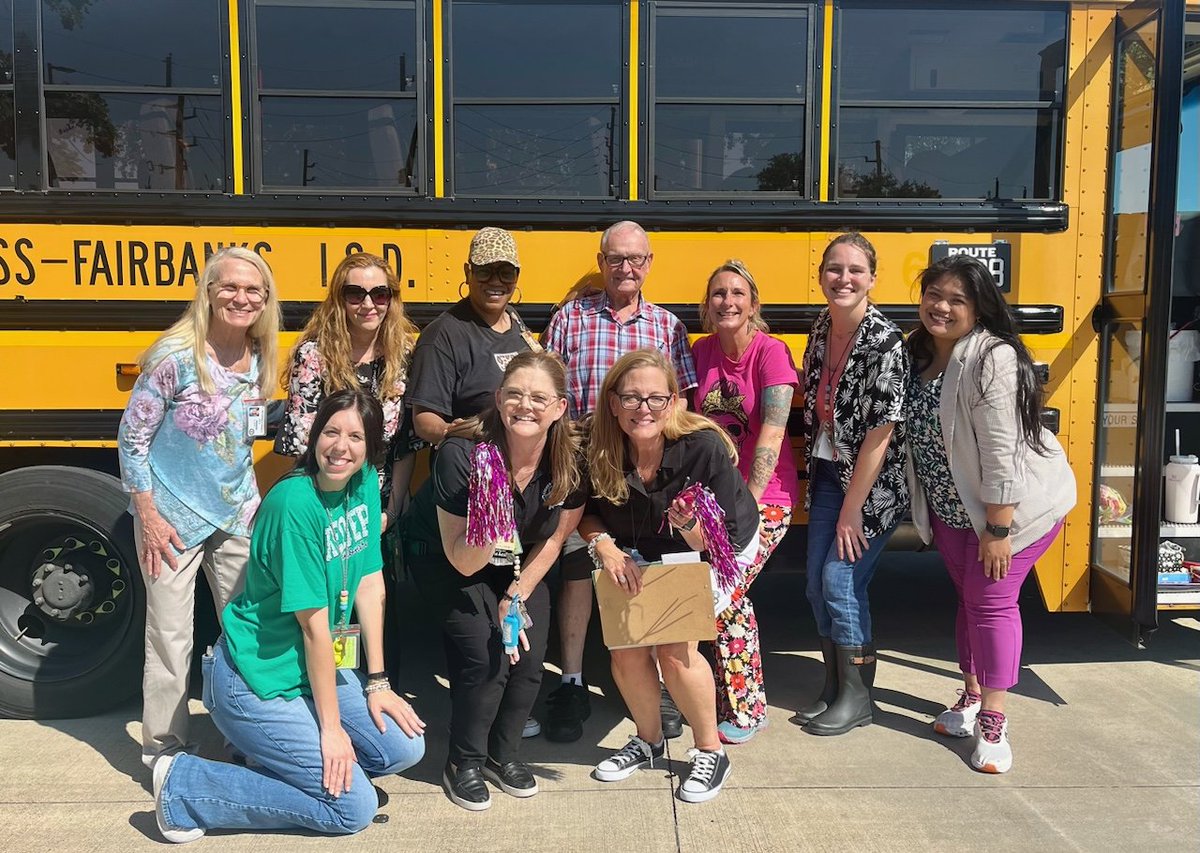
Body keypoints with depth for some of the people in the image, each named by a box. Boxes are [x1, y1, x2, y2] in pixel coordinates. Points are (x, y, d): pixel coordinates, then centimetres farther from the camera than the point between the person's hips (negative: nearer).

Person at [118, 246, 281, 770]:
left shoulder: (260, 361, 0)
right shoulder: (175, 357, -16)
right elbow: (132, 437, -10)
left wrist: (253, 499, 7)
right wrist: (148, 516, -11)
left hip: (237, 514, 5)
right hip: (173, 516, -5)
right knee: (171, 635, 5)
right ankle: (163, 747, 22)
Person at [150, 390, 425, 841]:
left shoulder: (365, 483, -2)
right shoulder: (295, 504, -25)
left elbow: (370, 585, 1)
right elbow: (314, 622, -23)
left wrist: (377, 683, 0)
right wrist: (330, 727, -17)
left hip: (315, 667, 8)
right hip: (256, 680, -8)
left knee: (405, 747, 2)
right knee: (354, 807, -6)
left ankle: (276, 753, 15)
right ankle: (184, 784, 1)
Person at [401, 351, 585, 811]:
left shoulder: (572, 459, -22)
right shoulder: (461, 454, -32)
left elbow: (553, 540, -6)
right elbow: (464, 563, -26)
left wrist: (517, 596, -10)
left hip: (516, 561, 4)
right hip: (441, 555, -3)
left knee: (529, 653, -12)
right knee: (486, 652, -20)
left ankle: (503, 753, 17)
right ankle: (464, 763, 7)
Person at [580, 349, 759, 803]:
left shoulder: (704, 447, -33)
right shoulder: (600, 451, -24)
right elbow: (588, 512, -7)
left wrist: (689, 526, -46)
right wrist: (603, 545, -27)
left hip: (721, 549, -3)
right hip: (646, 556, 4)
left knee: (674, 647, -19)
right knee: (626, 652, -7)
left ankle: (711, 751, 6)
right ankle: (649, 741, 23)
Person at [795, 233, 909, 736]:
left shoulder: (885, 343, -20)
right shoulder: (821, 330, 2)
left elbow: (881, 432, -21)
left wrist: (851, 509, -18)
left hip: (875, 485, -7)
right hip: (828, 475, 7)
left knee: (841, 581, -7)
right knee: (817, 586, 7)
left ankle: (857, 698, 13)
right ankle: (834, 689, 25)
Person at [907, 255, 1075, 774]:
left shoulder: (992, 358, -24)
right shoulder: (920, 353, 0)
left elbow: (1001, 450, -26)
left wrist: (998, 530, -24)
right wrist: (930, 515, 9)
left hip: (1014, 506, -7)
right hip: (953, 509, 7)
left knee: (991, 600, -3)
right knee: (968, 597, 16)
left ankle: (992, 722, 10)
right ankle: (971, 697, 31)